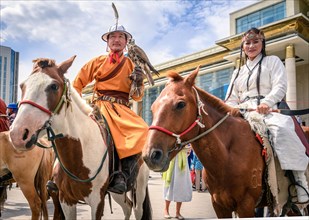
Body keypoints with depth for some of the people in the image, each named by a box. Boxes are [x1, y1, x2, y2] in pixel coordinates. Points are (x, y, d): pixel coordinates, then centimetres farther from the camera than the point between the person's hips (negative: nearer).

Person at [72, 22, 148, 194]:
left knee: (144, 132, -29)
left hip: (122, 109, 1)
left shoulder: (131, 65, 15)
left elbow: (137, 97, 12)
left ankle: (122, 176, -26)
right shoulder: (98, 61, 13)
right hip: (100, 105, -1)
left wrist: (139, 83, -9)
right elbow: (78, 83, 18)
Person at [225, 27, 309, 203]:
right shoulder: (238, 72, 29)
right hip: (244, 115, 5)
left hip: (269, 111, -5)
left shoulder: (273, 61, 16)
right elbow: (231, 99, 21)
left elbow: (280, 86, -2)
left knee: (281, 128, -38)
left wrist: (266, 102, -22)